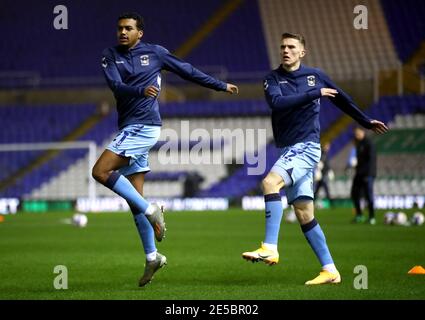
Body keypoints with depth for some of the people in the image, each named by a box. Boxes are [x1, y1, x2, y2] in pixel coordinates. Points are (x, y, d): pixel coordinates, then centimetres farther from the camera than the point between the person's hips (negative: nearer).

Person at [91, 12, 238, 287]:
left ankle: (150, 210, -10)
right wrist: (142, 90, -30)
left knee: (100, 171, -20)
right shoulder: (110, 56, 8)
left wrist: (221, 86, 19)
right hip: (129, 130, 5)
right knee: (135, 199, 5)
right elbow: (116, 85, -10)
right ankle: (152, 257, 12)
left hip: (145, 127, -5)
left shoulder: (154, 52, 2)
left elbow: (188, 71, 13)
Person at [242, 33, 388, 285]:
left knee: (270, 182, -27)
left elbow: (341, 98, 20)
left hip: (307, 147, -4)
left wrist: (366, 122, 30)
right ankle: (330, 271, 6)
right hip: (289, 150, 4)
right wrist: (314, 94, -17)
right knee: (304, 215, 2)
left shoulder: (315, 75, 5)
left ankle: (270, 248, -31)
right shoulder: (273, 79, 7)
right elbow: (276, 102, -14)